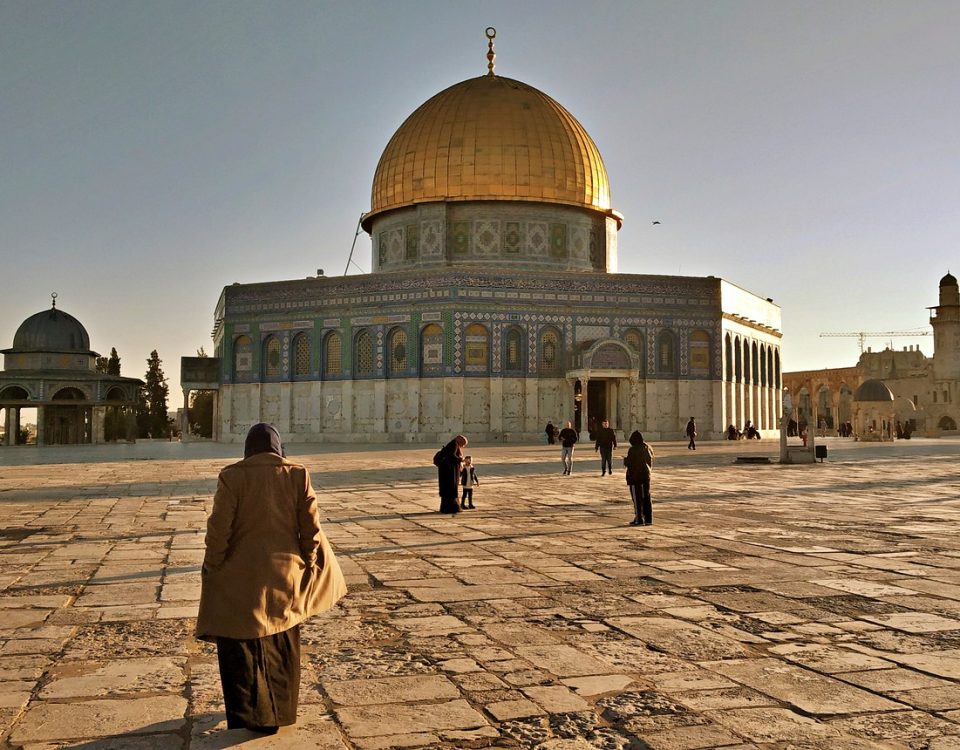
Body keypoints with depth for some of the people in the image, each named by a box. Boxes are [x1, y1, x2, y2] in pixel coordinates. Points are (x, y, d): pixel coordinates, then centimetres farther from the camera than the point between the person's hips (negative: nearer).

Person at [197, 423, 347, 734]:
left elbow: (219, 528, -12)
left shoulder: (233, 476, -11)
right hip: (285, 574, 3)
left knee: (242, 648, 11)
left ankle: (253, 715, 14)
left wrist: (212, 569, 0)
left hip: (241, 576, -3)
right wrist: (307, 564, 8)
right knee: (281, 645, 20)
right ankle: (281, 710, 32)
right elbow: (311, 527, -4)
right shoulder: (297, 475, -5)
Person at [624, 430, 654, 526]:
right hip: (646, 475, 6)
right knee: (646, 496, 12)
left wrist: (625, 459, 2)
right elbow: (651, 459, 10)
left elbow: (629, 463, -18)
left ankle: (639, 519, 3)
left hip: (635, 476, -6)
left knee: (637, 498, 1)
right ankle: (648, 519, 15)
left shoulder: (633, 450, -19)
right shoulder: (647, 448, 2)